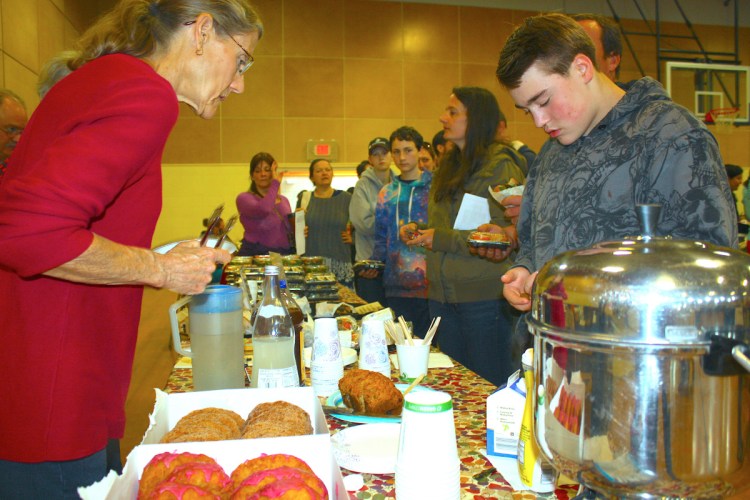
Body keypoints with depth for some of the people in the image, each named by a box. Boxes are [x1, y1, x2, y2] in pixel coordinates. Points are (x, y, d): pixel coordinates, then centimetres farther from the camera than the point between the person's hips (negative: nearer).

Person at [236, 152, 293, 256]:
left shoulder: (284, 200, 16)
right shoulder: (244, 198, -1)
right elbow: (263, 210, -23)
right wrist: (275, 183, -13)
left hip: (285, 255, 4)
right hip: (255, 254, -4)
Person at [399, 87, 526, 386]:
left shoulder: (500, 166, -9)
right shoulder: (449, 167, 15)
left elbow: (509, 235, -18)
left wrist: (442, 238, -16)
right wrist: (419, 230, 4)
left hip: (484, 296, -7)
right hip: (443, 294, 8)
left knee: (489, 385, 3)